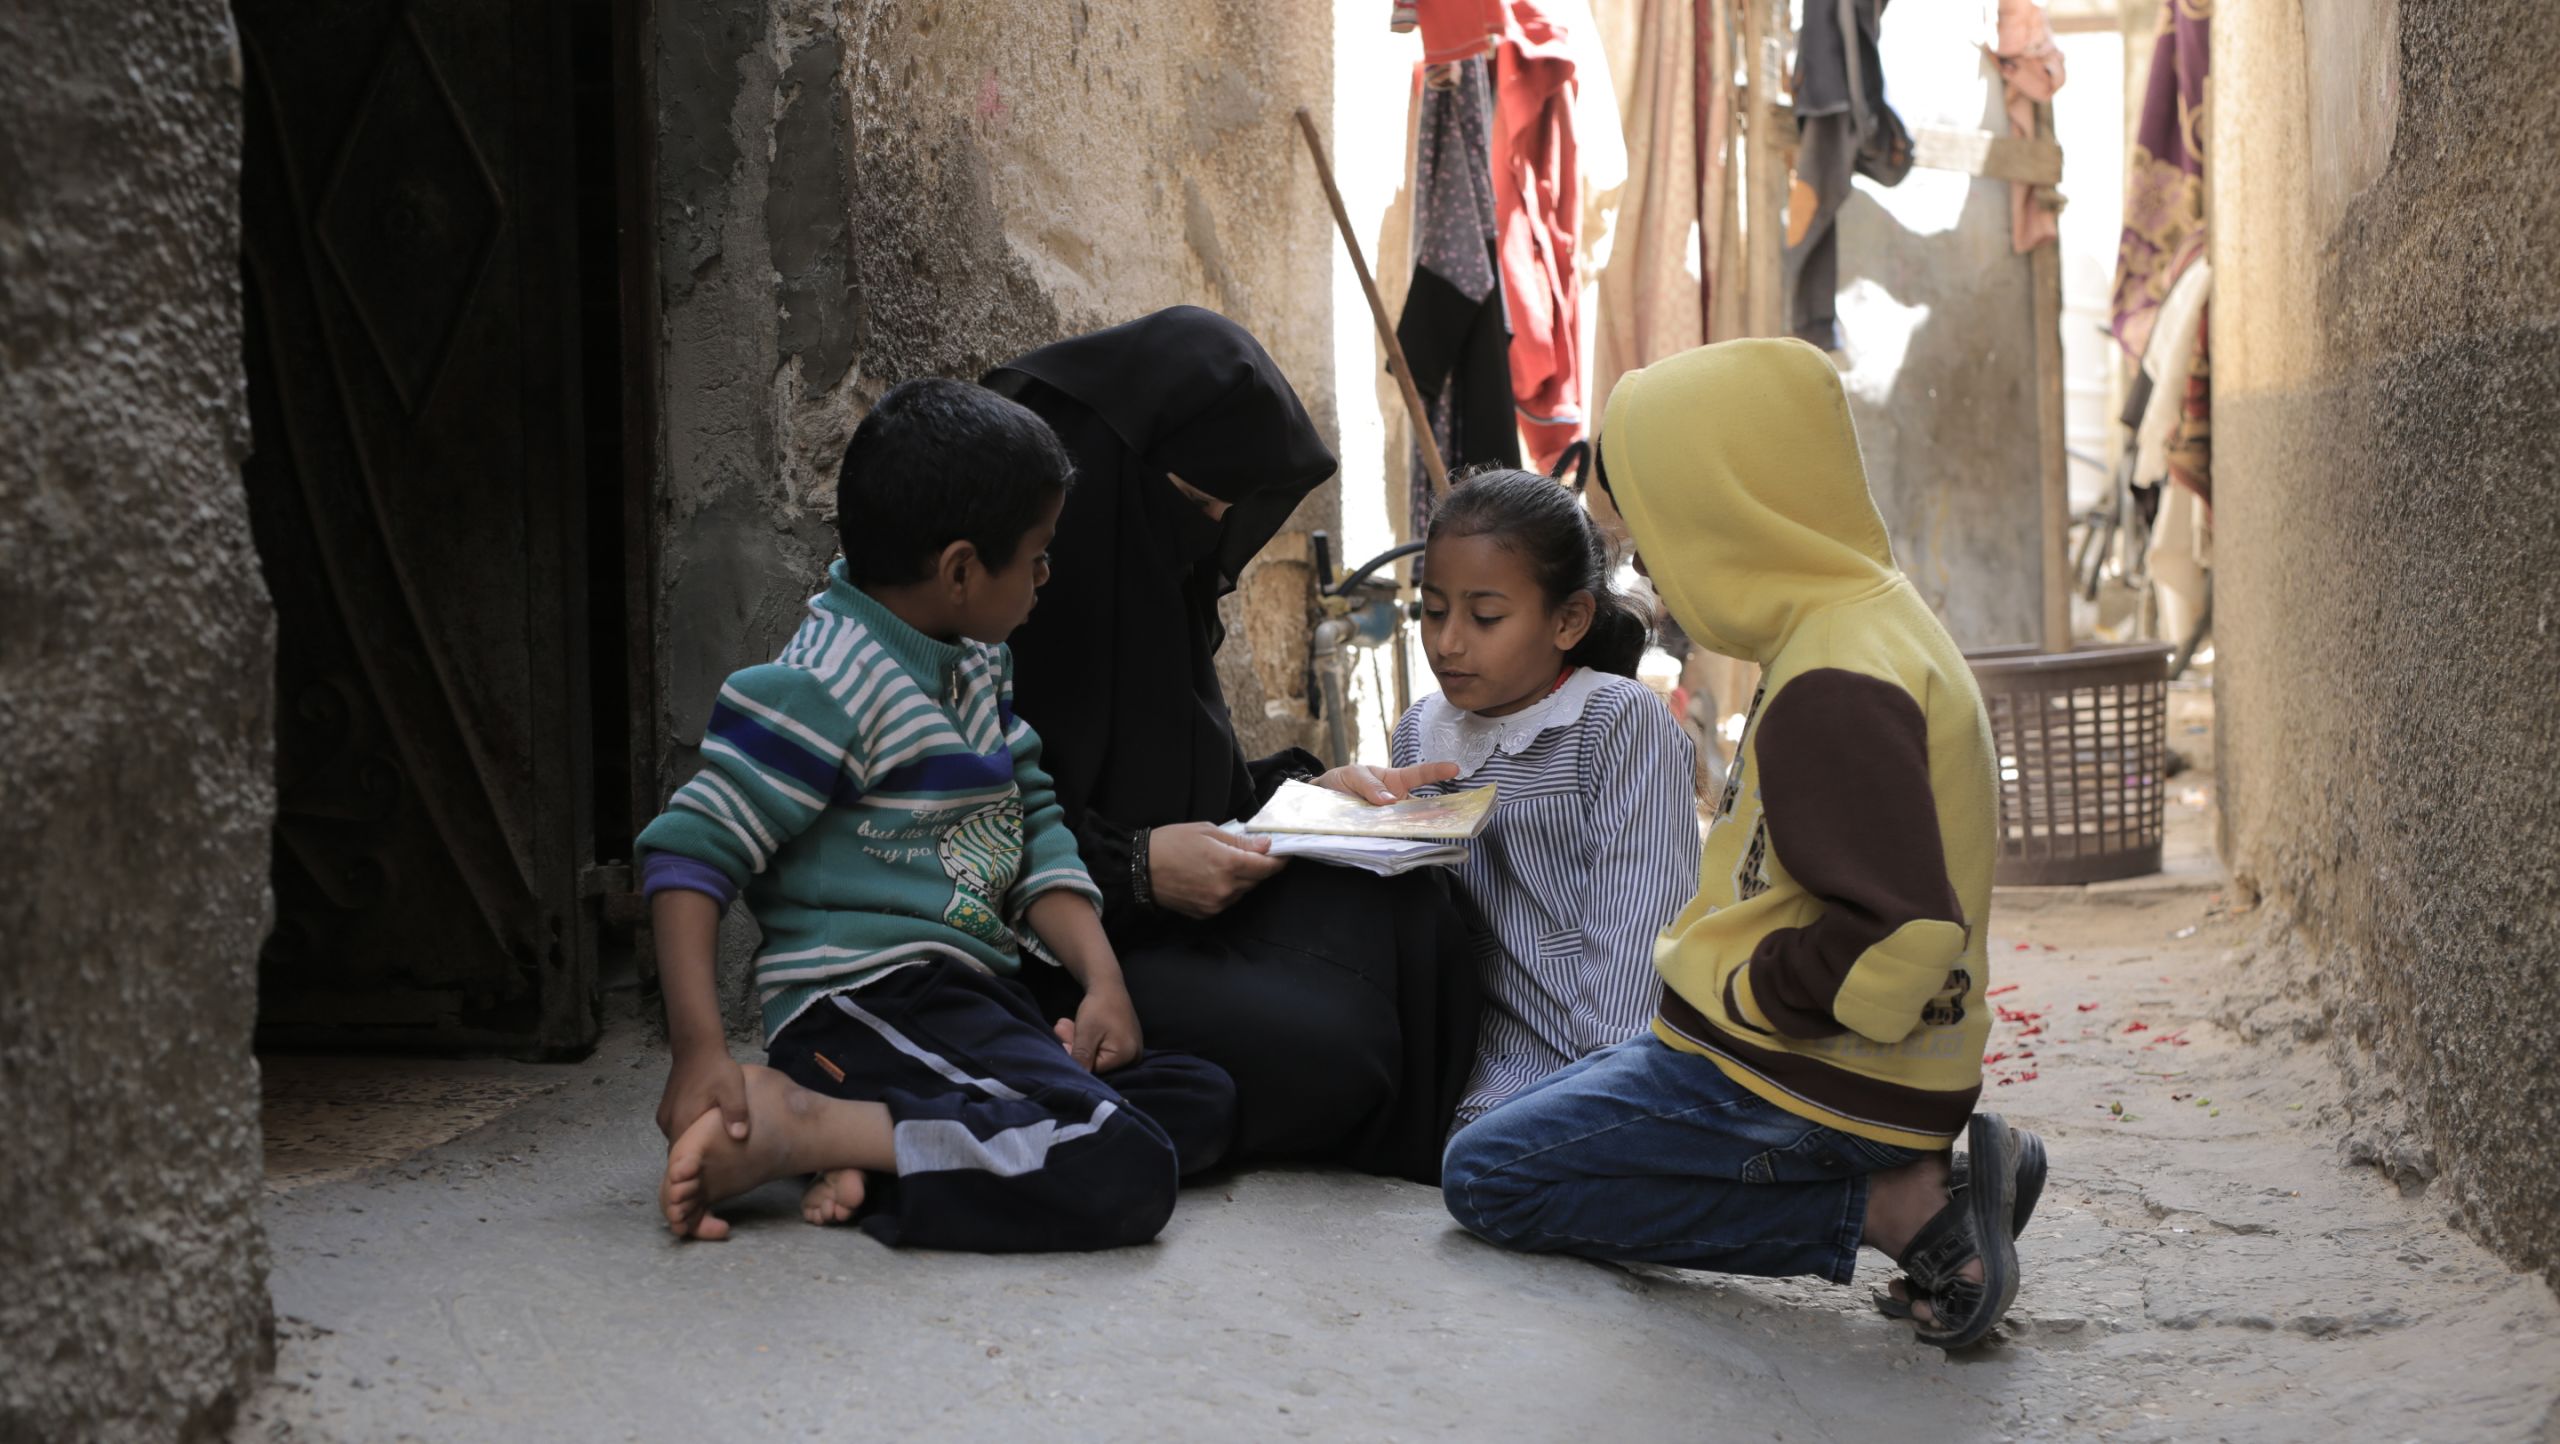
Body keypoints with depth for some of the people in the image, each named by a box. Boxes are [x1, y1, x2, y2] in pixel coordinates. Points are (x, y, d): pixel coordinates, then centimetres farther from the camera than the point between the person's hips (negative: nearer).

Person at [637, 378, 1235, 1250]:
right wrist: (698, 1050, -25)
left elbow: (1032, 826, 19)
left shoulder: (976, 661, 15)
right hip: (867, 1005, -10)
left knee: (1202, 1104, 2)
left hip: (972, 997, 10)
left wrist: (1101, 977, 3)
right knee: (1122, 1175, -24)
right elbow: (690, 851, -17)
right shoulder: (825, 688, -14)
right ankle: (792, 1127, -21)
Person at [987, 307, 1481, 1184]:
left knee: (1402, 905, -17)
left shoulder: (1162, 576, 15)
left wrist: (1302, 790, 7)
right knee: (1319, 1046, -30)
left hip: (1173, 907, 9)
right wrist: (1134, 867, -22)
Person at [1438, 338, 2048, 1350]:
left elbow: (1899, 945, -29)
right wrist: (1712, 961, 12)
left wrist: (1731, 983, -15)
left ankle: (1896, 1208, -11)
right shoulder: (1862, 620, 9)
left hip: (1817, 1086, -10)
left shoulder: (1834, 688, -24)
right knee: (1537, 1120, 22)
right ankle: (1917, 1176, 5)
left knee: (1487, 1176, -7)